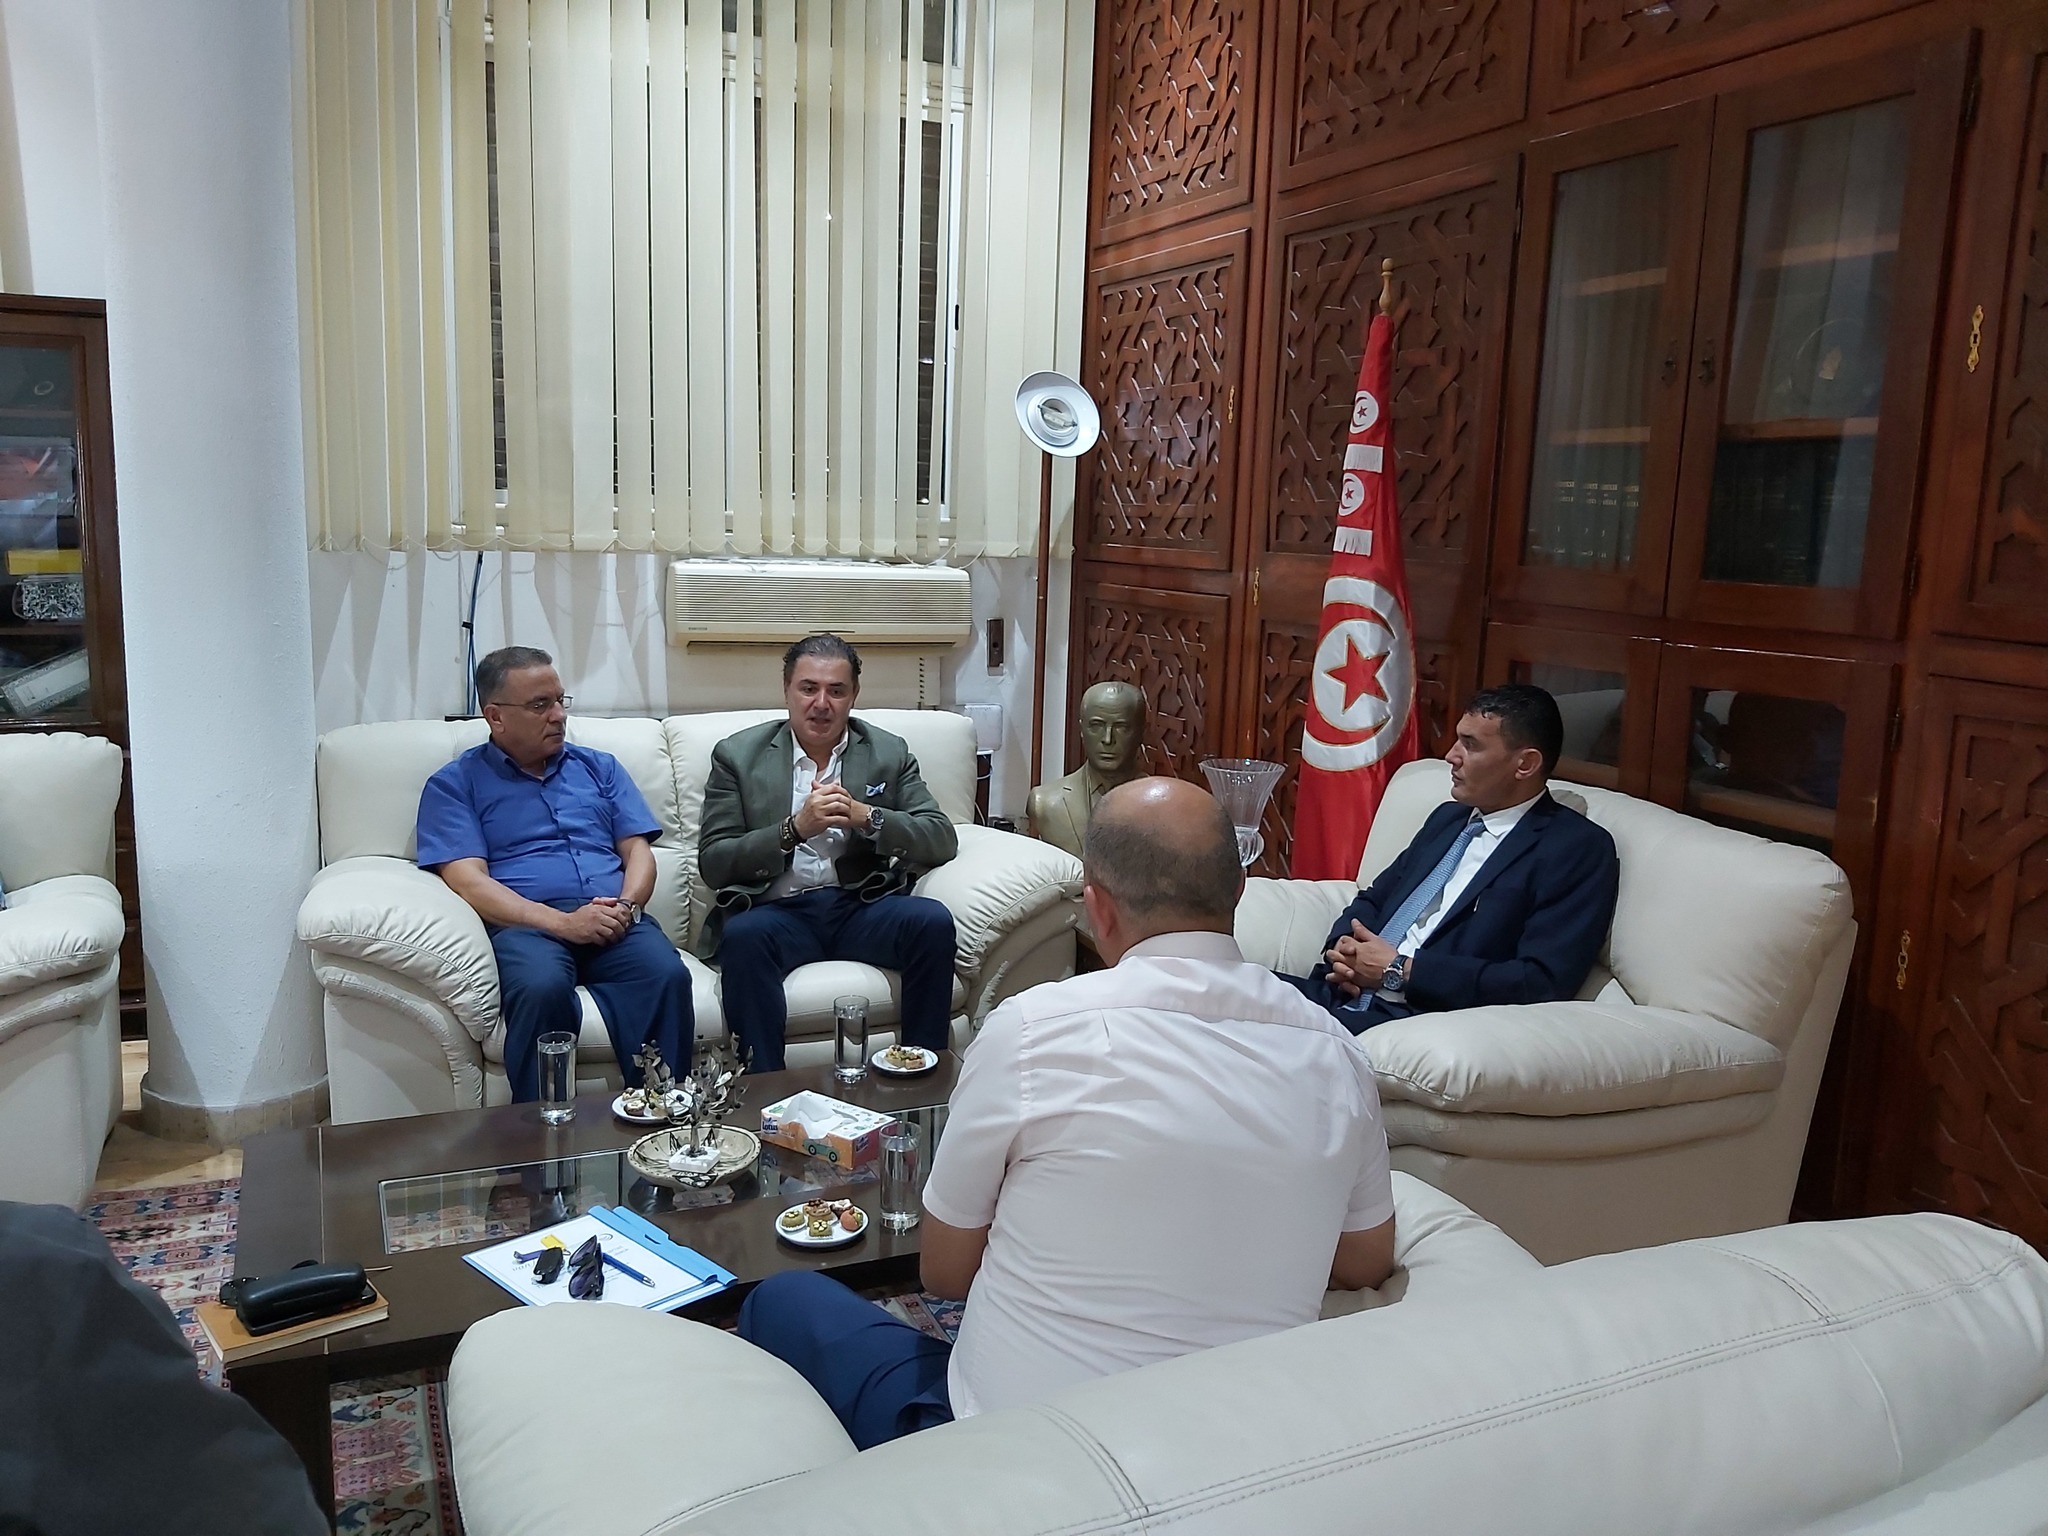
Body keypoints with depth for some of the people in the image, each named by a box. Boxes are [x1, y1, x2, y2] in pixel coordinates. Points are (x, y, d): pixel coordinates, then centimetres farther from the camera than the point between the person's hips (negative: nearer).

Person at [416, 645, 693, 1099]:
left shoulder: (599, 767, 25)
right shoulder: (455, 784, 13)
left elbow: (638, 849, 18)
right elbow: (467, 879, -1)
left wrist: (627, 906, -7)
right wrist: (562, 922, -15)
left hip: (616, 923, 3)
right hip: (526, 926, -3)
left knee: (668, 976, -32)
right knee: (542, 989, -38)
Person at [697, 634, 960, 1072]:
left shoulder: (889, 753, 11)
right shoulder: (737, 755, 6)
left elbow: (943, 841, 3)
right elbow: (712, 864, -1)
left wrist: (866, 817, -14)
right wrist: (795, 828, -16)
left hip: (861, 906, 2)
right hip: (777, 910, -2)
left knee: (933, 921, -27)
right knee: (743, 935, -34)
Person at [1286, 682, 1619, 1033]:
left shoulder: (1579, 849, -3)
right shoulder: (1448, 817, 21)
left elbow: (1542, 982, -13)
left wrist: (1402, 969, -12)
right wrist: (1344, 946, 2)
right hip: (1342, 995, 8)